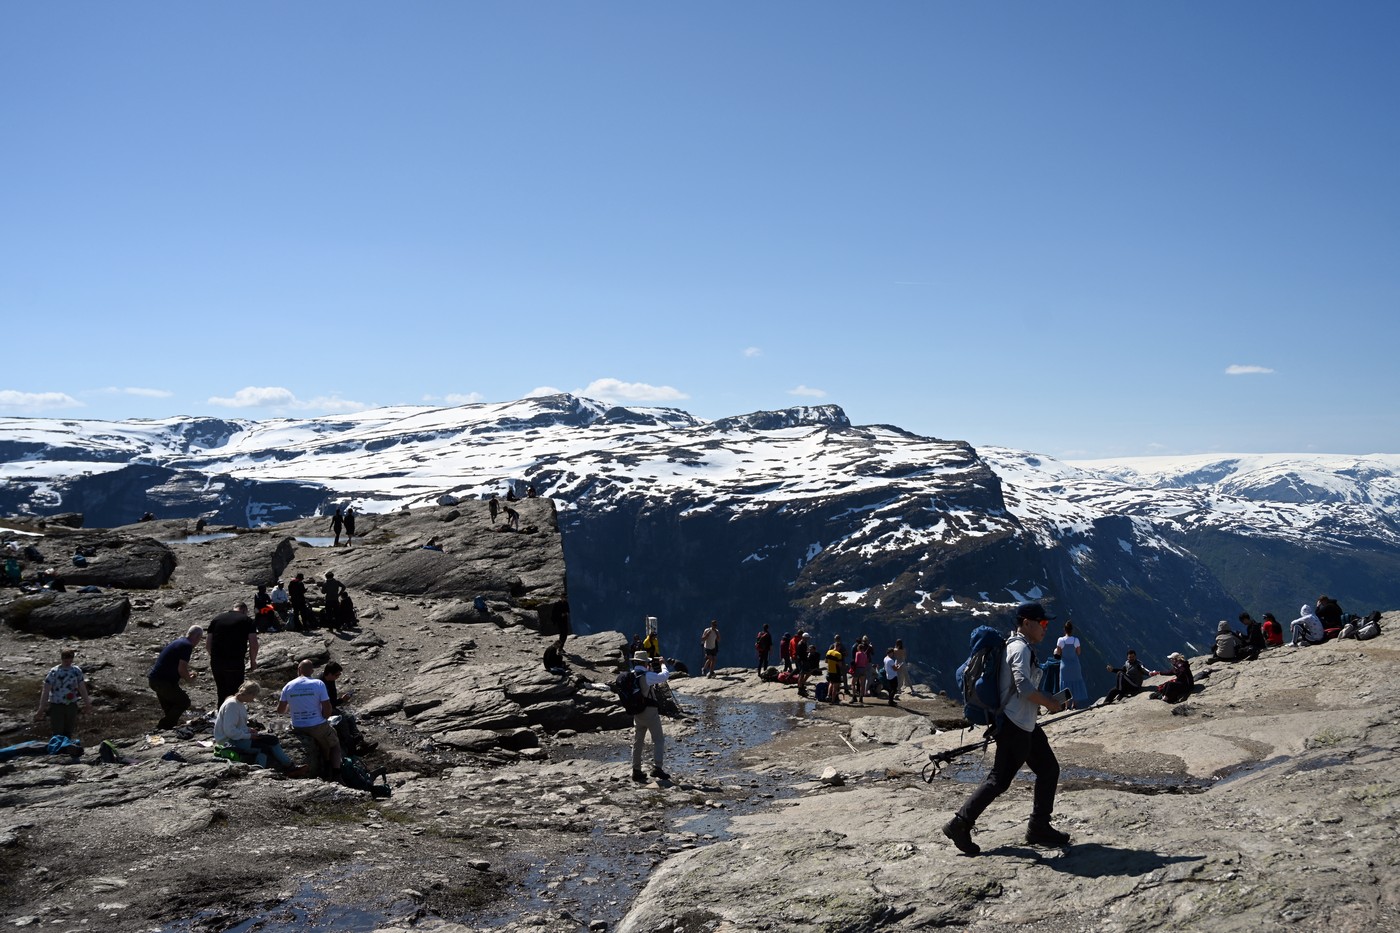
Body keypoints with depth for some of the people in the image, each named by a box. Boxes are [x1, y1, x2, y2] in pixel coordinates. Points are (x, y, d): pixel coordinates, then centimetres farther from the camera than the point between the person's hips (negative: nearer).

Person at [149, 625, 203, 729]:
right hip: (161, 681, -10)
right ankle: (164, 727, -2)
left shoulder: (179, 642, 17)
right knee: (184, 701, -2)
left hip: (153, 678, 10)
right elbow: (181, 669, -20)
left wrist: (187, 674, 20)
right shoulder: (187, 646, -13)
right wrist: (189, 677, -1)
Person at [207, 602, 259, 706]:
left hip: (216, 663, 4)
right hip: (235, 663, -4)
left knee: (222, 693, 17)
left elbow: (209, 642, 12)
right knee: (234, 694, 5)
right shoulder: (247, 620, 3)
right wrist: (253, 661, 7)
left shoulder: (216, 619, 14)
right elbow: (253, 643, -4)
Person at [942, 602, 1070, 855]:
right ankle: (960, 824, -4)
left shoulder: (1015, 645, 15)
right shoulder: (1021, 648, -16)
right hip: (1015, 726, -11)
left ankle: (1039, 827, 20)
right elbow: (1024, 687, -28)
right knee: (999, 780, -8)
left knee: (1049, 770, 14)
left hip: (1026, 725, 11)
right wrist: (1049, 703, -14)